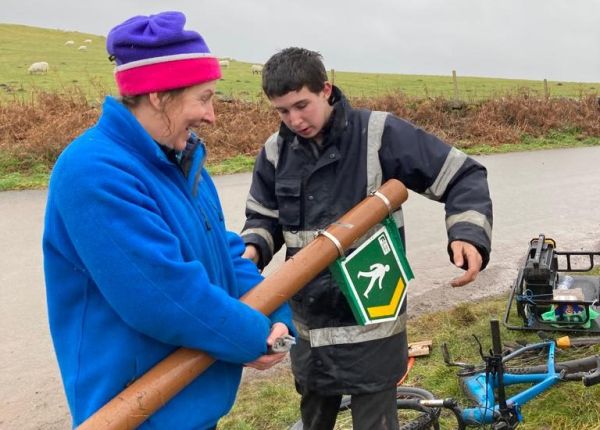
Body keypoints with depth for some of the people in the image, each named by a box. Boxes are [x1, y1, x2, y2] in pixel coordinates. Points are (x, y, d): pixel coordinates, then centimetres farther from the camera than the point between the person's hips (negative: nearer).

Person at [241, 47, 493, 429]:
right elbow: (264, 217, 14)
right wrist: (252, 250, -8)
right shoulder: (276, 152, 1)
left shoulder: (378, 133, -14)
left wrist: (469, 234, -27)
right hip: (309, 323, 5)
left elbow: (464, 177, -10)